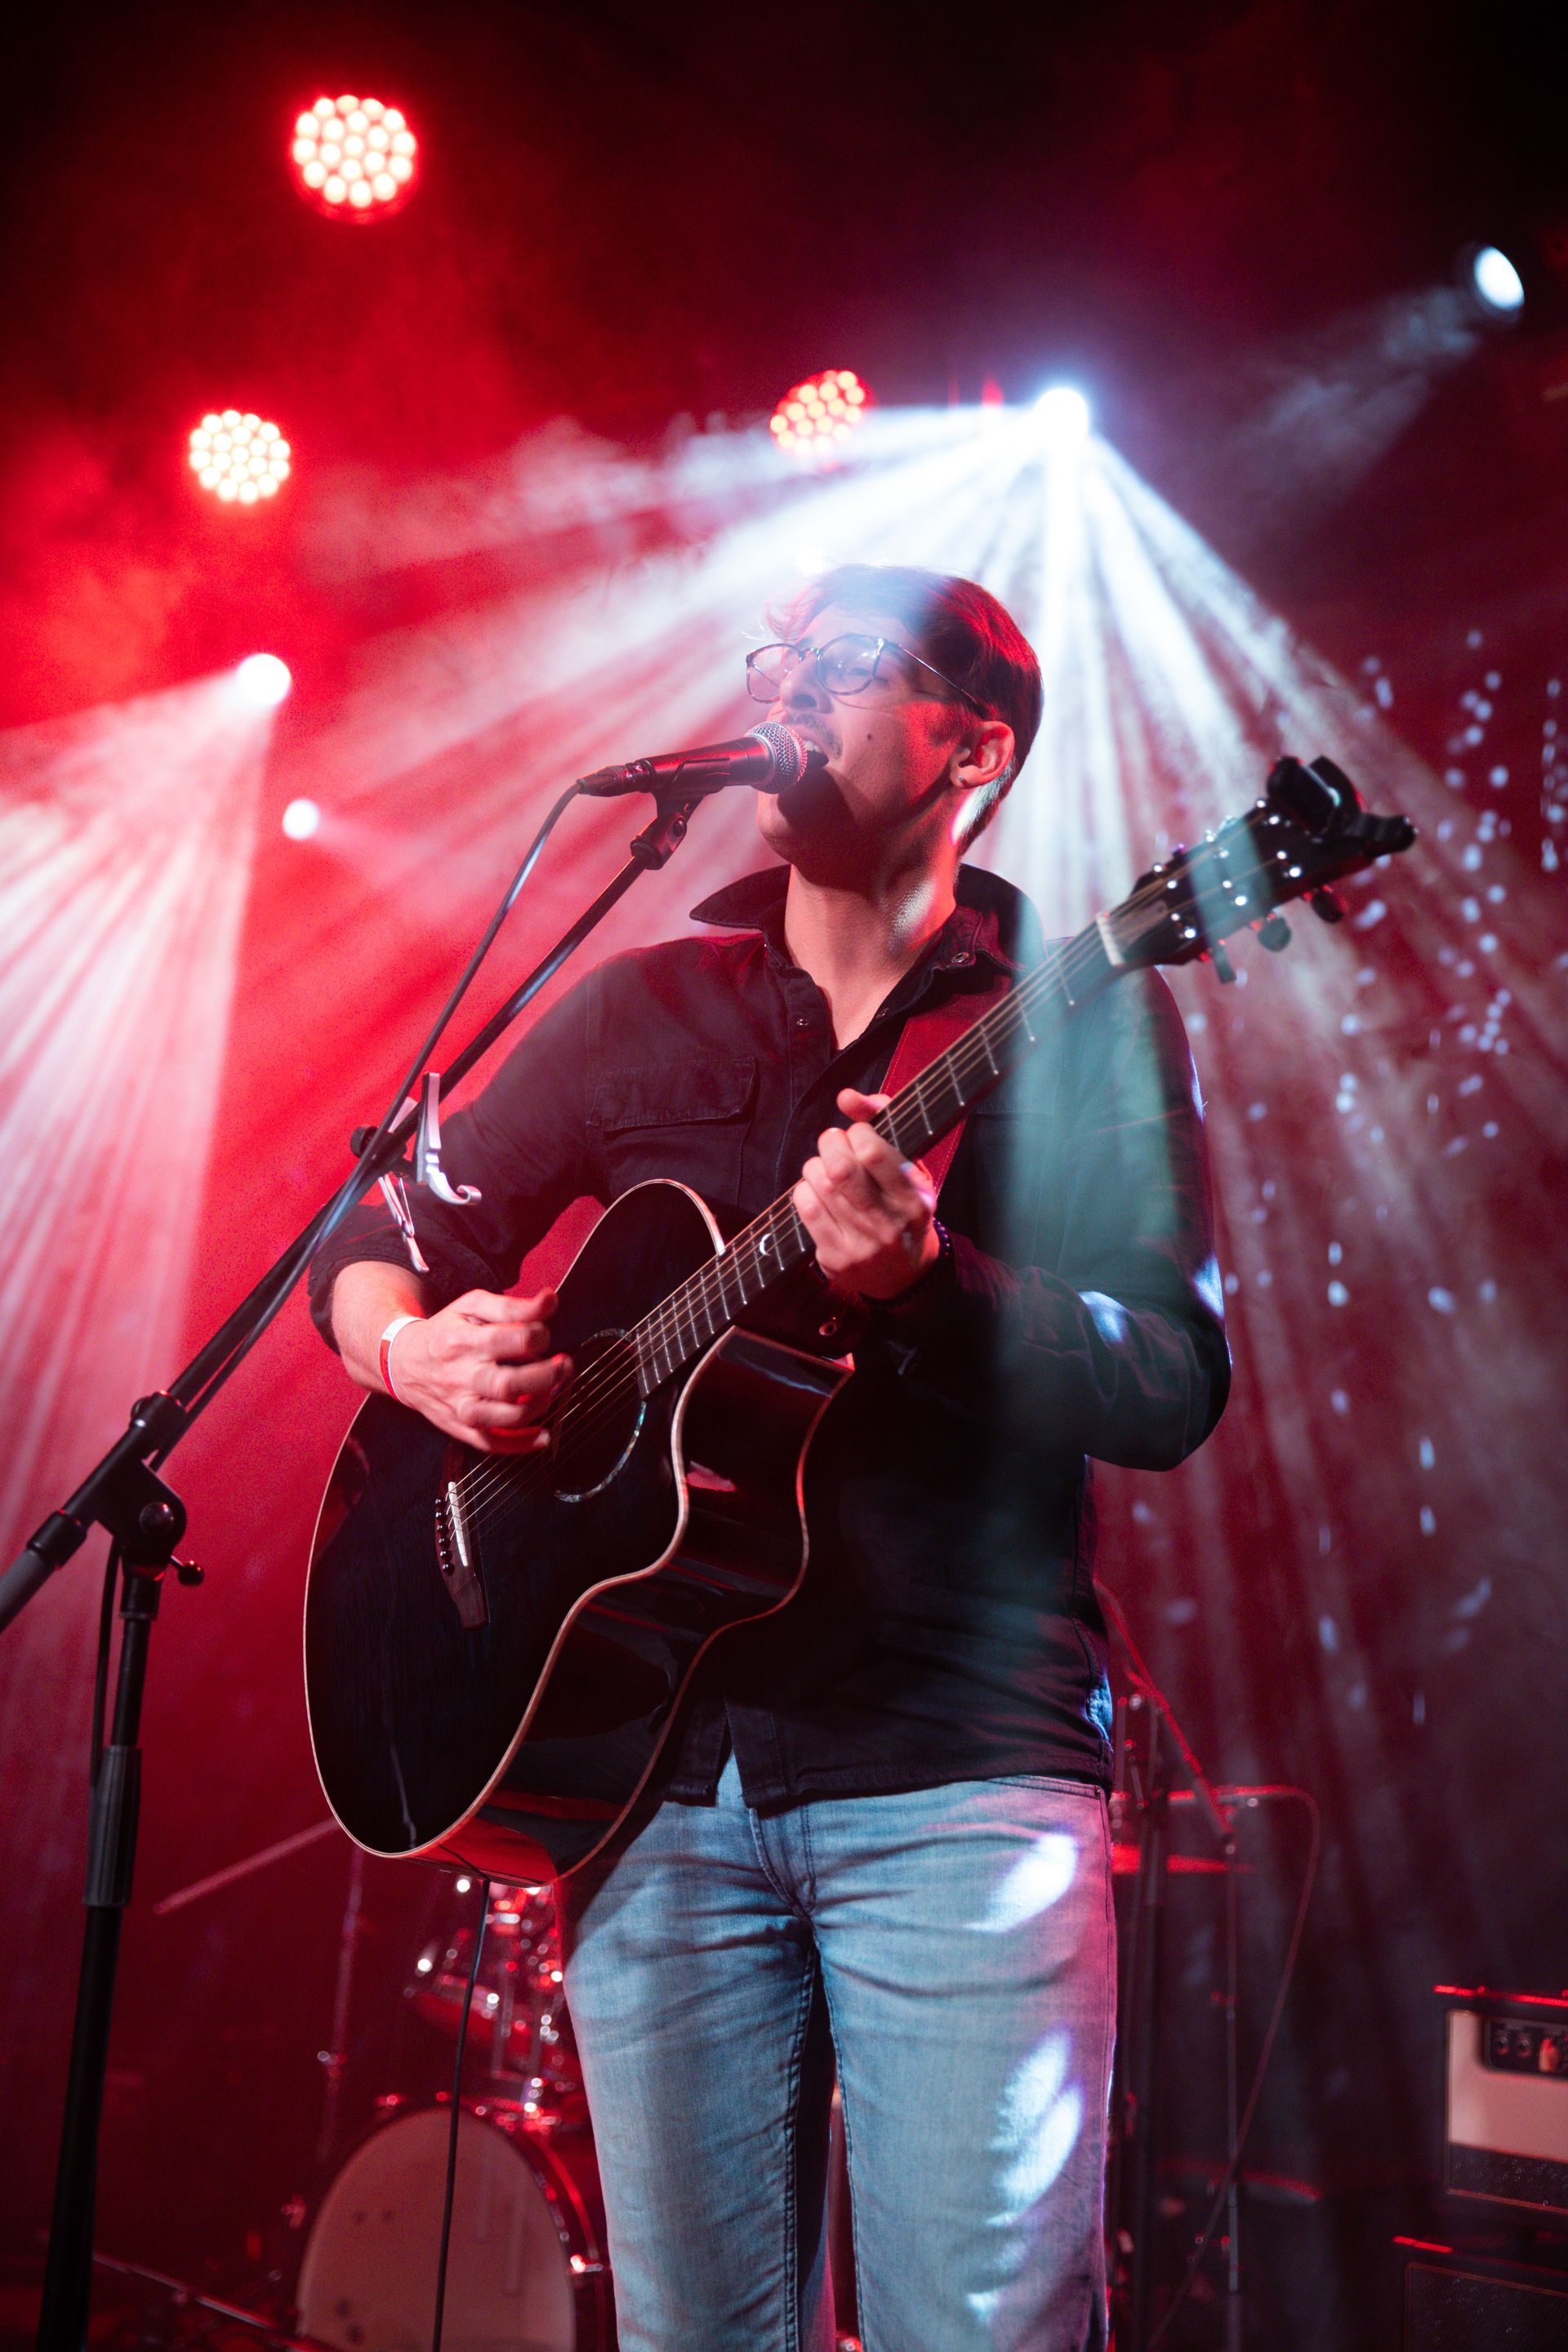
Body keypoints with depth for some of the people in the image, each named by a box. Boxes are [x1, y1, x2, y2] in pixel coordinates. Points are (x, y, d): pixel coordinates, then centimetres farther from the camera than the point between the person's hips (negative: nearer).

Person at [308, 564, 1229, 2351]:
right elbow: (371, 1250, 15)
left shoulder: (1080, 1020, 2)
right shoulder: (645, 1012, 11)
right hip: (657, 1758, 3)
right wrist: (417, 1349, -7)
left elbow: (1177, 1385, -7)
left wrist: (923, 1288, -23)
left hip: (961, 1758, -2)